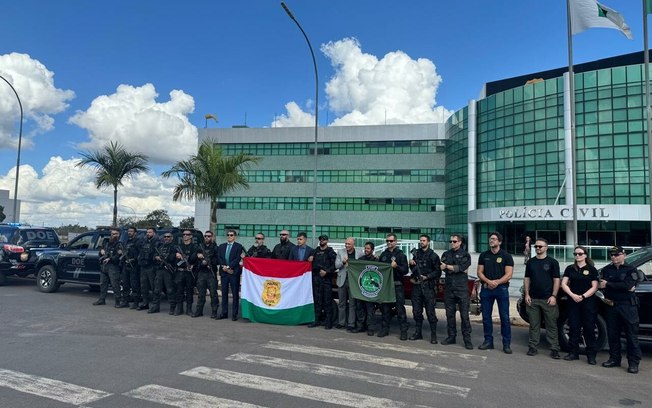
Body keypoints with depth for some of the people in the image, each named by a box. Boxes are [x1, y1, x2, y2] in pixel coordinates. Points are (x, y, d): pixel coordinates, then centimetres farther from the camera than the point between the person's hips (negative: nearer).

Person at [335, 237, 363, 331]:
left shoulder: (359, 252, 0)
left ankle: (351, 324, 9)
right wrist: (343, 262, -19)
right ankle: (341, 322, 23)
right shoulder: (340, 252, 4)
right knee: (341, 303, 11)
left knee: (352, 304, 2)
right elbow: (336, 266, 0)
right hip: (342, 280, 2)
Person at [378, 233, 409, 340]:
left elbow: (405, 270, -7)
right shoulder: (383, 254, 15)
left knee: (400, 308, -4)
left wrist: (396, 266, -22)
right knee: (385, 307, 9)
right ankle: (385, 328, 18)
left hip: (397, 285, -5)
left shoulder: (401, 254, 0)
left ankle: (404, 330, 2)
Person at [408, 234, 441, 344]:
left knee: (430, 312, -4)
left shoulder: (433, 256, -2)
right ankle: (417, 333, 21)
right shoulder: (416, 253, 13)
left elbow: (438, 272, -6)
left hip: (428, 286, -5)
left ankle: (433, 335, 4)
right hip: (416, 285, 5)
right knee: (416, 311, 10)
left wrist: (427, 277, -15)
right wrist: (411, 264, 2)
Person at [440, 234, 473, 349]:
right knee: (450, 314, 8)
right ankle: (451, 337, 17)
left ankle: (467, 339, 2)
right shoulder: (446, 254, 13)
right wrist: (458, 269, -12)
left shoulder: (465, 255, 4)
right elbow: (443, 268, -3)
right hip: (449, 288, 3)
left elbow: (462, 268, -12)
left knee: (464, 315, -3)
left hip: (462, 288, -3)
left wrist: (448, 266, -7)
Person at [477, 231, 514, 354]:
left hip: (501, 288, -3)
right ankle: (488, 341, 18)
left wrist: (496, 282, -18)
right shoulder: (484, 255, 9)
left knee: (504, 317, -2)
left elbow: (508, 275, -6)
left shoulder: (506, 256, 0)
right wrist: (488, 281, -12)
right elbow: (479, 272, 6)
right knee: (486, 316, 7)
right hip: (486, 289, 3)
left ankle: (506, 344, 7)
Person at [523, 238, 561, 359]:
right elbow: (527, 279, 12)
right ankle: (532, 347, 14)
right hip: (533, 299, 3)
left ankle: (554, 349, 8)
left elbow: (556, 280, -2)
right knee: (534, 325, 8)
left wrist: (553, 296, -10)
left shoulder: (552, 262, 1)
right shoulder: (530, 262, 11)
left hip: (548, 299, -3)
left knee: (551, 325, 2)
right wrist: (526, 294, 3)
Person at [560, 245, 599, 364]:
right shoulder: (570, 268, 9)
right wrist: (573, 295, -11)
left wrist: (583, 296, -15)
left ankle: (591, 355, 7)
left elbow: (594, 287, -3)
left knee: (589, 328, 0)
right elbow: (564, 284, 4)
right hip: (573, 302, 3)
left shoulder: (592, 269, 2)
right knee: (574, 327, 5)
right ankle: (574, 352, 12)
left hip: (588, 302, -3)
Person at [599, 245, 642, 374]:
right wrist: (623, 287, -14)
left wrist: (608, 284, -8)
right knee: (612, 334, 7)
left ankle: (633, 363, 5)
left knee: (632, 335, -2)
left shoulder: (631, 269, 2)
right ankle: (614, 359, 18)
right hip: (611, 305, 4)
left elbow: (628, 285, -14)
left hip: (628, 306, -3)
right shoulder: (606, 270, 12)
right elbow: (601, 285, -3)